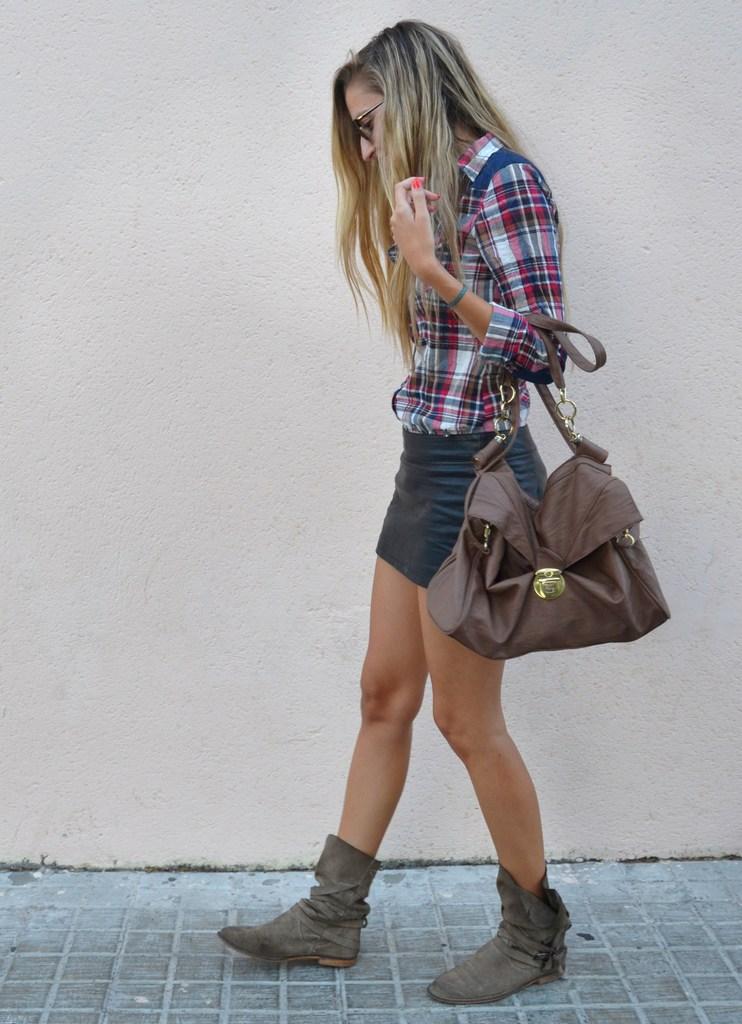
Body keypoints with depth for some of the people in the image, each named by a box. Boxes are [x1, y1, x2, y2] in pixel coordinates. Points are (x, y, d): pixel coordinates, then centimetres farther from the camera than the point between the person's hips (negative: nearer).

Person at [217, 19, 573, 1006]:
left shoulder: (503, 178, -10)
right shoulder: (436, 189, 16)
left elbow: (540, 344, -16)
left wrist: (432, 270, -21)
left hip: (474, 471, -9)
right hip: (426, 465, 9)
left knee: (466, 718, 1)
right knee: (384, 695, 13)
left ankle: (535, 934, 20)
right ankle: (333, 915, 26)